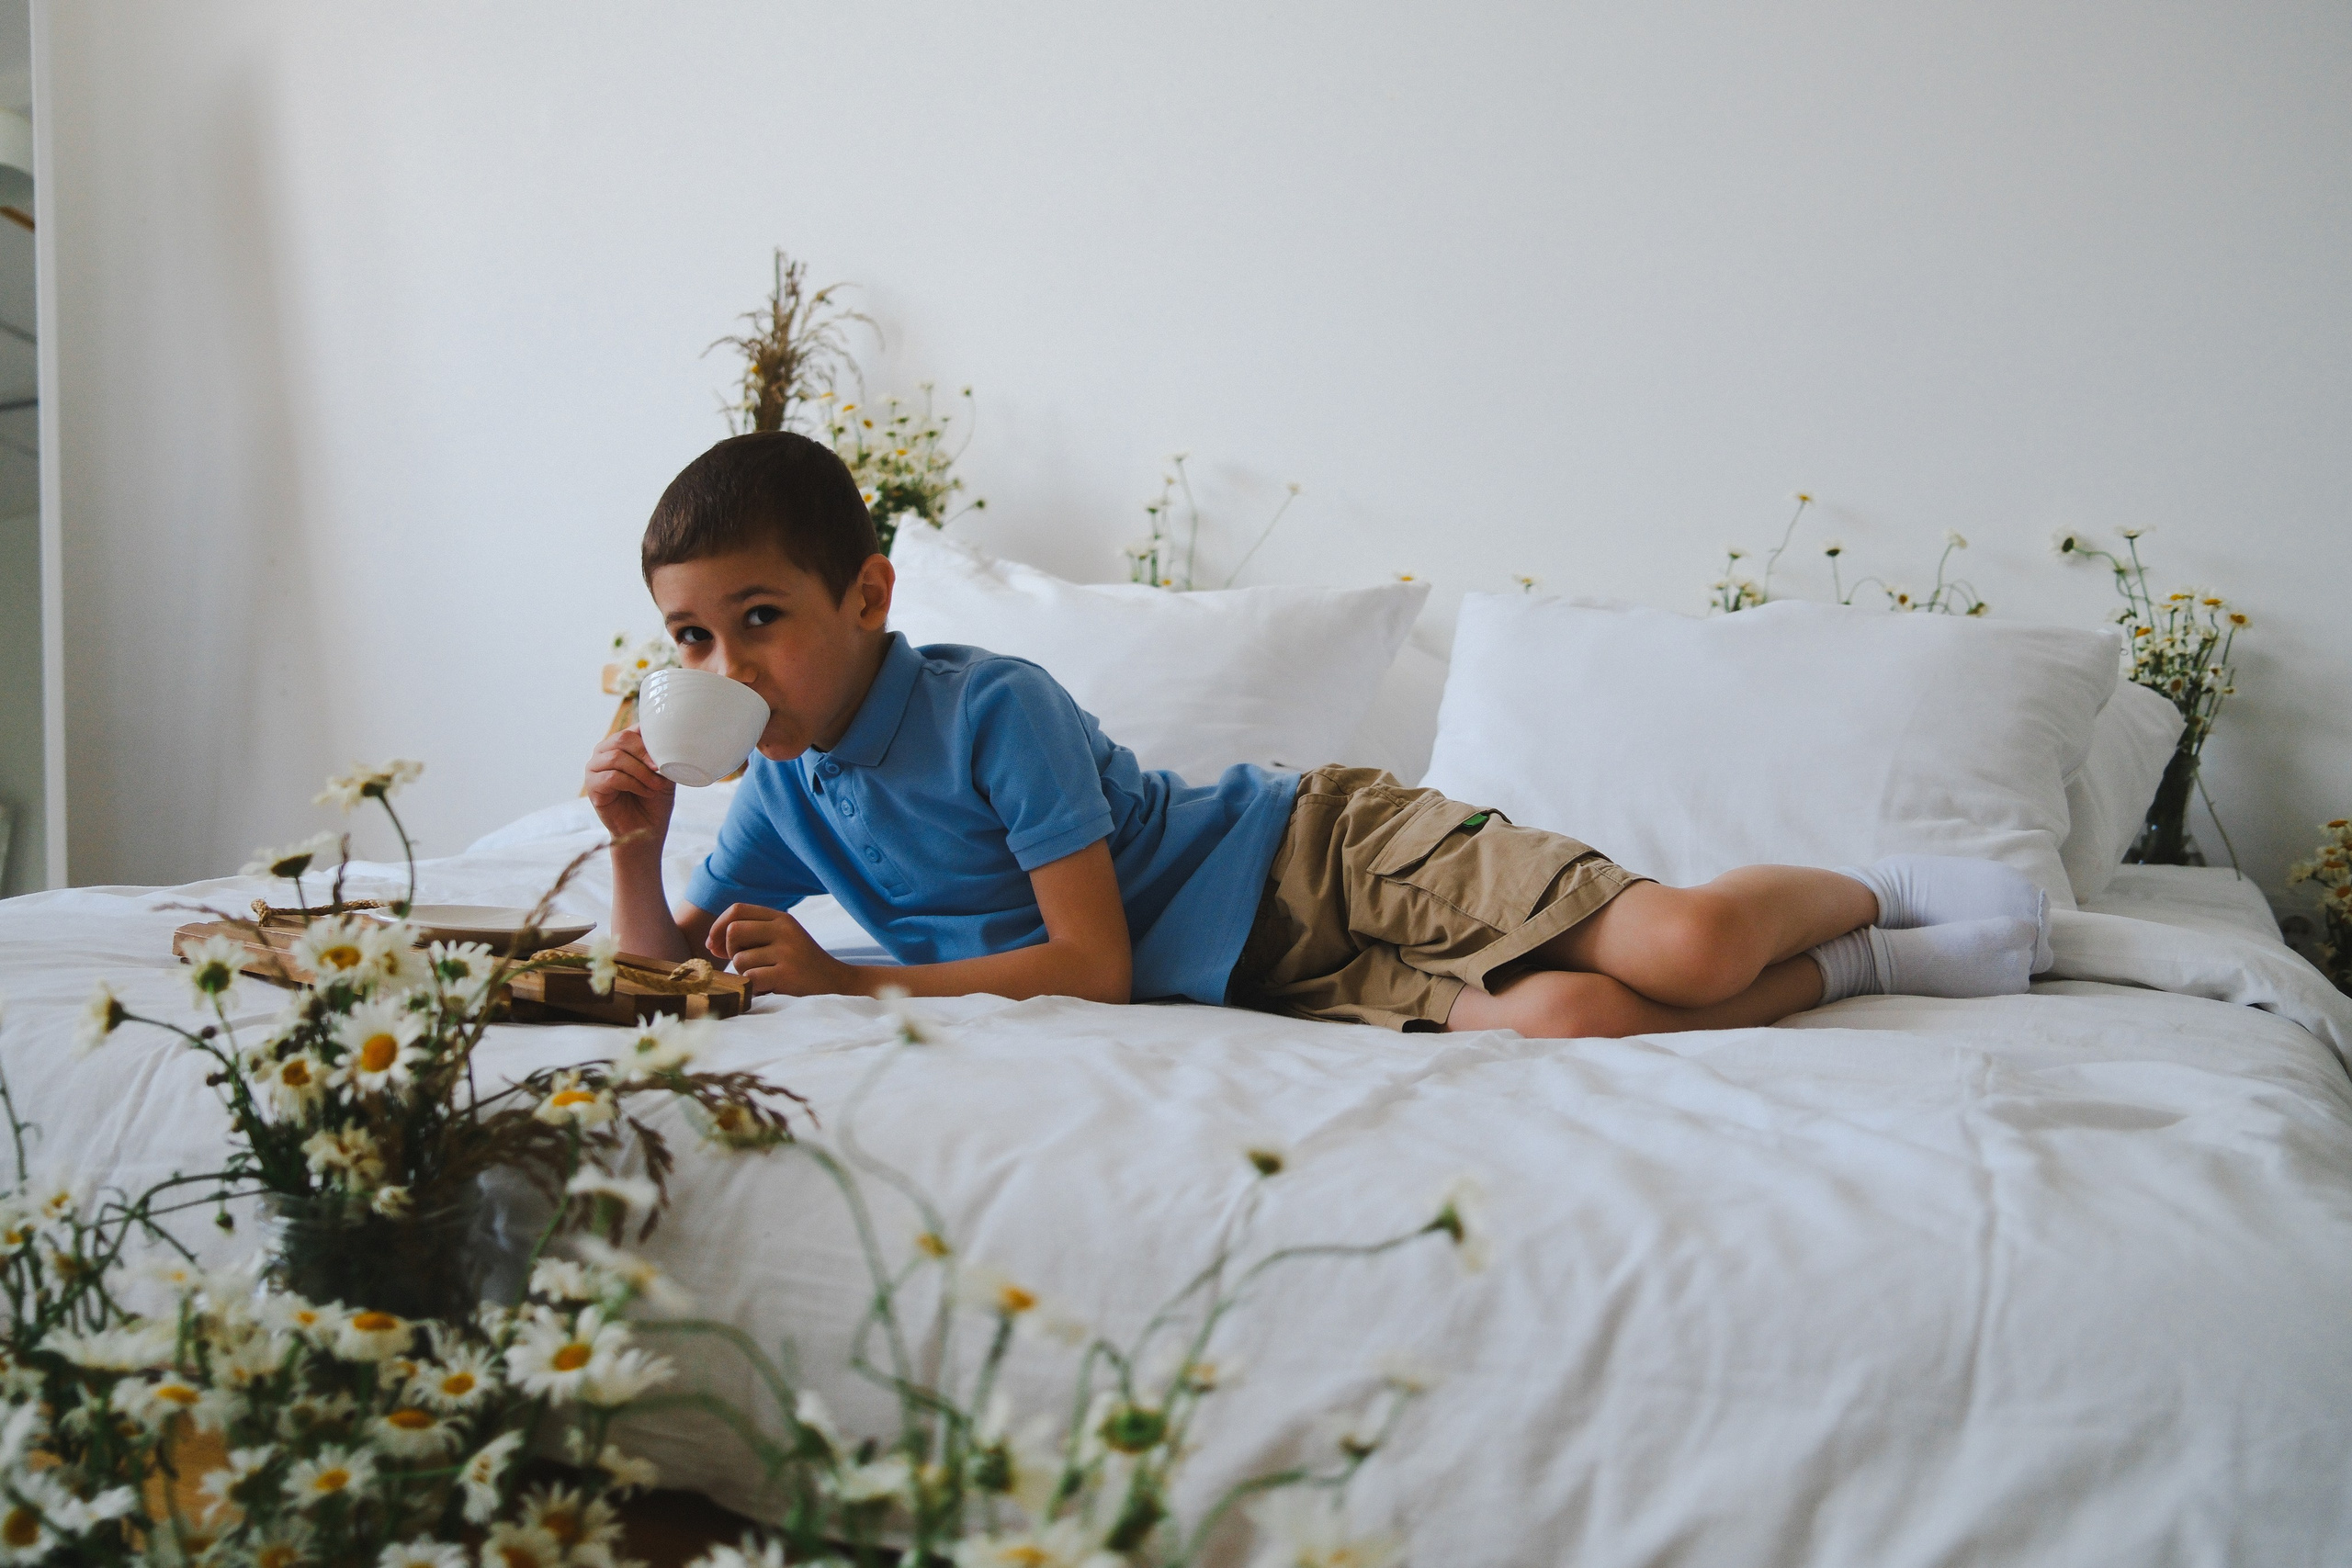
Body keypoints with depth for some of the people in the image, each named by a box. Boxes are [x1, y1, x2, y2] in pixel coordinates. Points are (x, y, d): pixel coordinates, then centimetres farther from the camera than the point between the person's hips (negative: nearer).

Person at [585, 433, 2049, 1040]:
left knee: (1683, 949, -22)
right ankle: (1865, 968, 6)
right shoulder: (785, 796, 4)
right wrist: (640, 843, -11)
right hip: (1272, 982, 5)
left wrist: (853, 980, -22)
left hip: (1327, 852, -5)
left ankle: (1874, 891, 15)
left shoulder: (995, 707, -19)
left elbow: (1094, 964, -21)